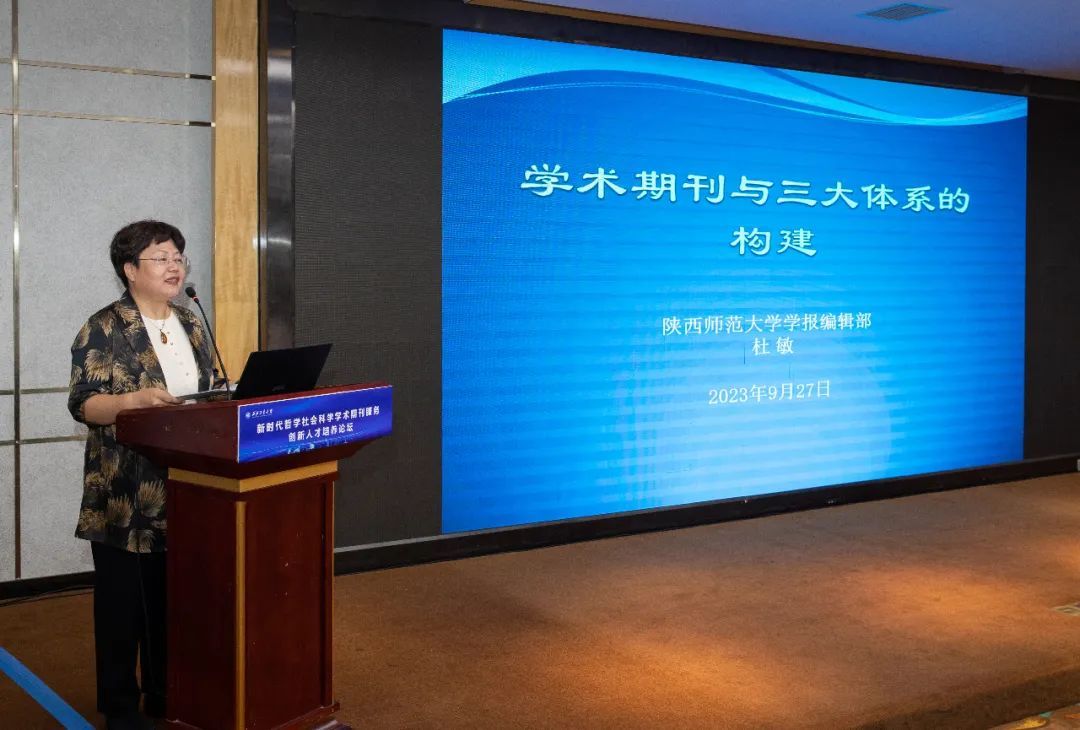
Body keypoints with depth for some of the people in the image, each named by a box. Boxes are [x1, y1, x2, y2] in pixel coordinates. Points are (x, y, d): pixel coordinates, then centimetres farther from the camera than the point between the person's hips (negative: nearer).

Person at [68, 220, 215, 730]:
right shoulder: (103, 330, -8)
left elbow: (206, 394, 18)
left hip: (184, 489, 6)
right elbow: (82, 404, -14)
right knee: (124, 599, 3)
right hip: (125, 496, -6)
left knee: (174, 595, 13)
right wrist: (135, 399, -30)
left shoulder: (190, 326, 12)